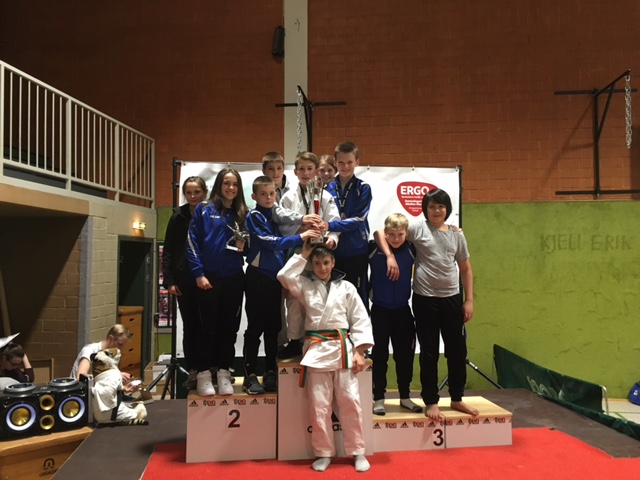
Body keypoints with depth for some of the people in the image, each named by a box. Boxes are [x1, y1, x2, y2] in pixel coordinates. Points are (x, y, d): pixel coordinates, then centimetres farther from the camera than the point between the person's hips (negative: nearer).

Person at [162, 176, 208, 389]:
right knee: (190, 326, 9)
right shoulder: (178, 217, 4)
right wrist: (169, 281, -4)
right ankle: (193, 370, 18)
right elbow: (168, 251, 4)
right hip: (185, 280, 1)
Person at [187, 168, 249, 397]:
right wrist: (199, 274, -11)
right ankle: (203, 374, 13)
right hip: (209, 277, -3)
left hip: (234, 278, 3)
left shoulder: (243, 214, 9)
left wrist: (243, 247, -9)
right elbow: (192, 243, -4)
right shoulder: (203, 210, 1)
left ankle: (224, 374, 18)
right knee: (208, 327, 3)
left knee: (229, 327, 8)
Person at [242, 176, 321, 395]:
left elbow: (281, 242, 12)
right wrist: (300, 237, -23)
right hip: (258, 277, -6)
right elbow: (271, 242, -19)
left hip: (275, 276, 6)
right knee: (255, 326, 0)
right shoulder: (254, 216, -8)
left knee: (273, 326, 10)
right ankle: (250, 375, 8)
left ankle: (270, 373, 20)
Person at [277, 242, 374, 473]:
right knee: (319, 405, 3)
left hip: (343, 348, 0)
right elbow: (284, 276, -10)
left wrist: (359, 351, -4)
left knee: (350, 401, 2)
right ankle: (324, 453, 18)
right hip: (316, 349, 1)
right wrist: (302, 254, -3)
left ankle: (357, 451, 17)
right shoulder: (305, 285, 8)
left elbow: (360, 320, 4)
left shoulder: (346, 287, 6)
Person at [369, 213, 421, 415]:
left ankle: (405, 397, 26)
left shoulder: (411, 250, -5)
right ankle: (379, 398, 18)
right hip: (380, 310, -2)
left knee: (405, 354, 11)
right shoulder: (374, 249, -12)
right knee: (380, 354, 6)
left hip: (403, 310, 3)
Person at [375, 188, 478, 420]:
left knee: (457, 349, 11)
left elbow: (466, 269, 12)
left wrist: (469, 300, 6)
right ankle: (431, 402, 18)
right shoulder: (418, 228, -4)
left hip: (452, 298, 4)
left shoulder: (457, 235, 7)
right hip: (425, 299, -4)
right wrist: (390, 256, -19)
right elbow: (380, 233, -5)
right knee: (429, 351, 4)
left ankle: (457, 399, 28)